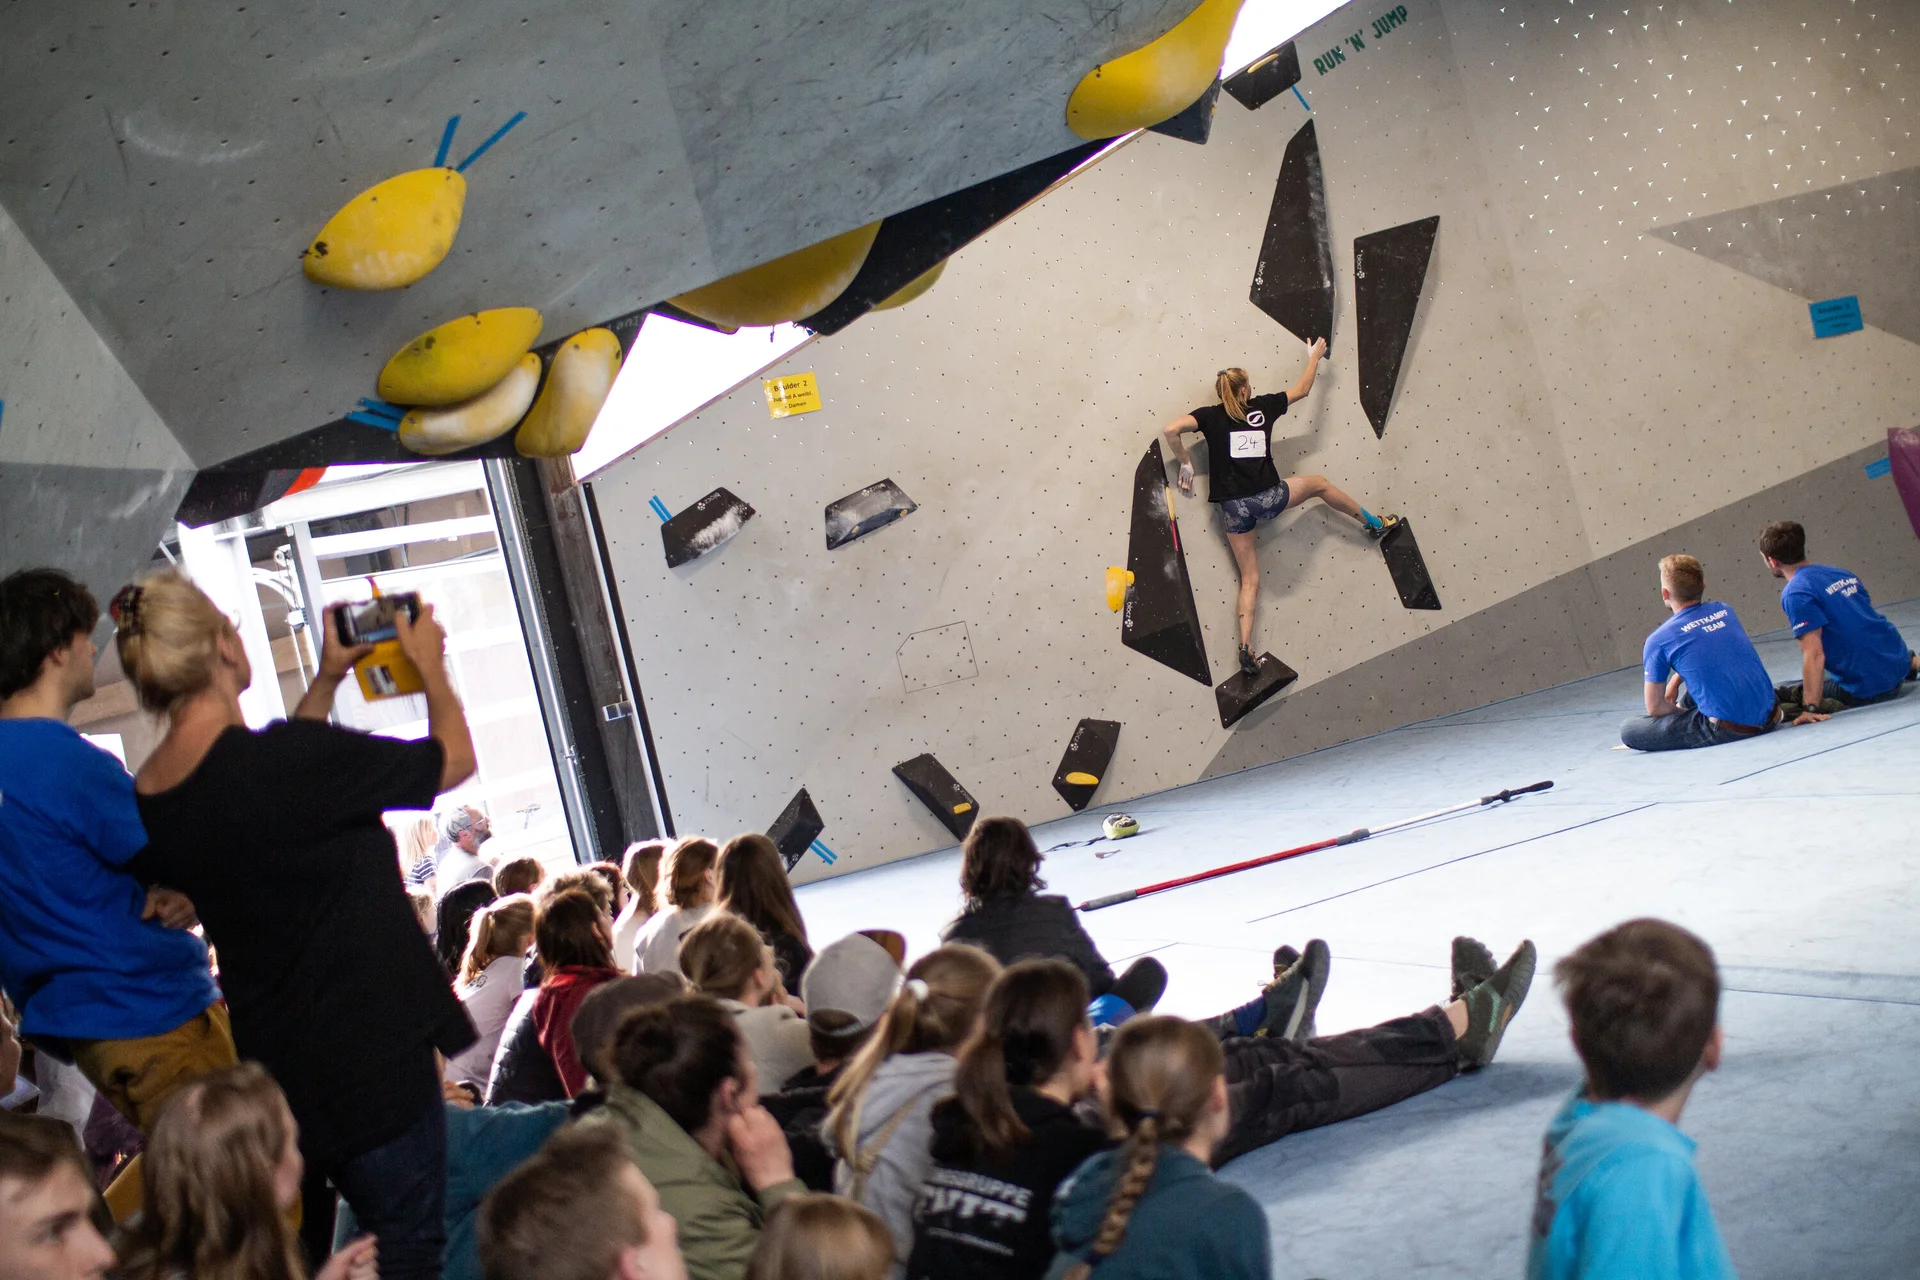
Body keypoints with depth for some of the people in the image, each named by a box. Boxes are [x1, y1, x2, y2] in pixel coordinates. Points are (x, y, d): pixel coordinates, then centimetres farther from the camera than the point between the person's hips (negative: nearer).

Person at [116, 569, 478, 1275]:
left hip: (271, 1056, 7)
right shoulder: (294, 755, -22)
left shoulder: (144, 798, -1)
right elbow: (454, 758, -8)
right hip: (372, 1050, -7)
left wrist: (326, 681, 22)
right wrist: (431, 667, 9)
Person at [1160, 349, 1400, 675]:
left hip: (1235, 508, 1)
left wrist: (1186, 463, 4)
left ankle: (1246, 648, -4)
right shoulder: (1262, 406, 6)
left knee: (1249, 579, 10)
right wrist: (1315, 356, 38)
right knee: (1319, 484, 29)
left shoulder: (1211, 415, 3)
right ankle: (1374, 523, 42)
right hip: (1268, 498, -1)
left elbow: (1170, 430, -11)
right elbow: (1303, 388, 21)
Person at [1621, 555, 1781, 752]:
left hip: (1727, 731, -7)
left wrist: (1681, 712, 16)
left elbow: (1655, 708, -1)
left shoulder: (1659, 640, -10)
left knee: (1628, 730, -1)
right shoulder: (1725, 610, 7)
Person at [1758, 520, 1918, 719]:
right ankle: (1912, 664, 23)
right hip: (1898, 661, 6)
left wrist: (1810, 709, -25)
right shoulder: (1839, 572, 9)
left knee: (1783, 695, 9)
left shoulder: (1796, 593, -16)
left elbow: (1814, 655, -23)